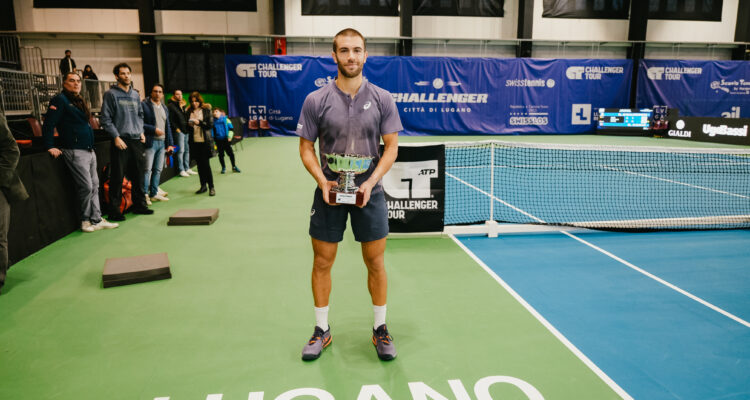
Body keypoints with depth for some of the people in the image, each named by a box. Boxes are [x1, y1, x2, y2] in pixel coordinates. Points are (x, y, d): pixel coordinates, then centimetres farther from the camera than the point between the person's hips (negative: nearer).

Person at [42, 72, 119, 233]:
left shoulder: (79, 101, 19)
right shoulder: (60, 100, -6)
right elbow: (48, 125, -12)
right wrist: (50, 147, -17)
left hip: (89, 151, 9)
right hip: (75, 152, -9)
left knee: (94, 186, 9)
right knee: (86, 187, -8)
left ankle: (96, 220, 14)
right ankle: (85, 220, 7)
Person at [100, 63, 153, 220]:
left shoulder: (135, 94, 16)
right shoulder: (111, 94, -3)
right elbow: (106, 119, -7)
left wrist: (141, 131, 12)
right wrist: (116, 137, -13)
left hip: (137, 140, 6)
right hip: (121, 141, -6)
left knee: (138, 175, 11)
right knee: (117, 177, -4)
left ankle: (139, 204, 22)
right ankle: (114, 209, 3)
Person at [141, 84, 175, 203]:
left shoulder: (164, 108, 18)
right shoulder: (144, 105, -4)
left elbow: (168, 126, 20)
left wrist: (170, 143, 15)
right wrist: (154, 129, -15)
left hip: (162, 142, 7)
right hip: (150, 142, -7)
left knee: (158, 169, 10)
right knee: (147, 169, -8)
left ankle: (154, 193, 18)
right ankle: (144, 194, -2)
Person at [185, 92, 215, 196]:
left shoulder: (206, 110, 0)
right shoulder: (188, 112, 8)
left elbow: (211, 125, -6)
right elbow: (185, 126, 12)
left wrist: (199, 123, -17)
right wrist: (189, 125, -9)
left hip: (205, 141, -4)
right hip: (194, 141, 4)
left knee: (206, 164, -5)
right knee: (199, 164, 9)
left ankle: (211, 187, 2)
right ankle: (203, 186, 19)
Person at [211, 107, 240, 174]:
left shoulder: (225, 119, -2)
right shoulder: (213, 121, 1)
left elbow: (231, 128, 0)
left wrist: (229, 136, -8)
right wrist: (213, 138, 1)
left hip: (226, 139, -1)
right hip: (218, 140, 1)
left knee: (231, 153, 1)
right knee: (221, 154, 6)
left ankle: (234, 167, 15)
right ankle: (223, 168, 18)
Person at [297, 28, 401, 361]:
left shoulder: (382, 98, -1)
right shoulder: (316, 100, -2)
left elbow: (391, 146, 0)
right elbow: (306, 148, 2)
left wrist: (371, 182, -14)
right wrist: (322, 181, -15)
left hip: (369, 193, 0)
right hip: (328, 193, 0)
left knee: (375, 262, 7)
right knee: (322, 262, 7)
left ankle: (380, 328, 25)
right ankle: (322, 330, 25)